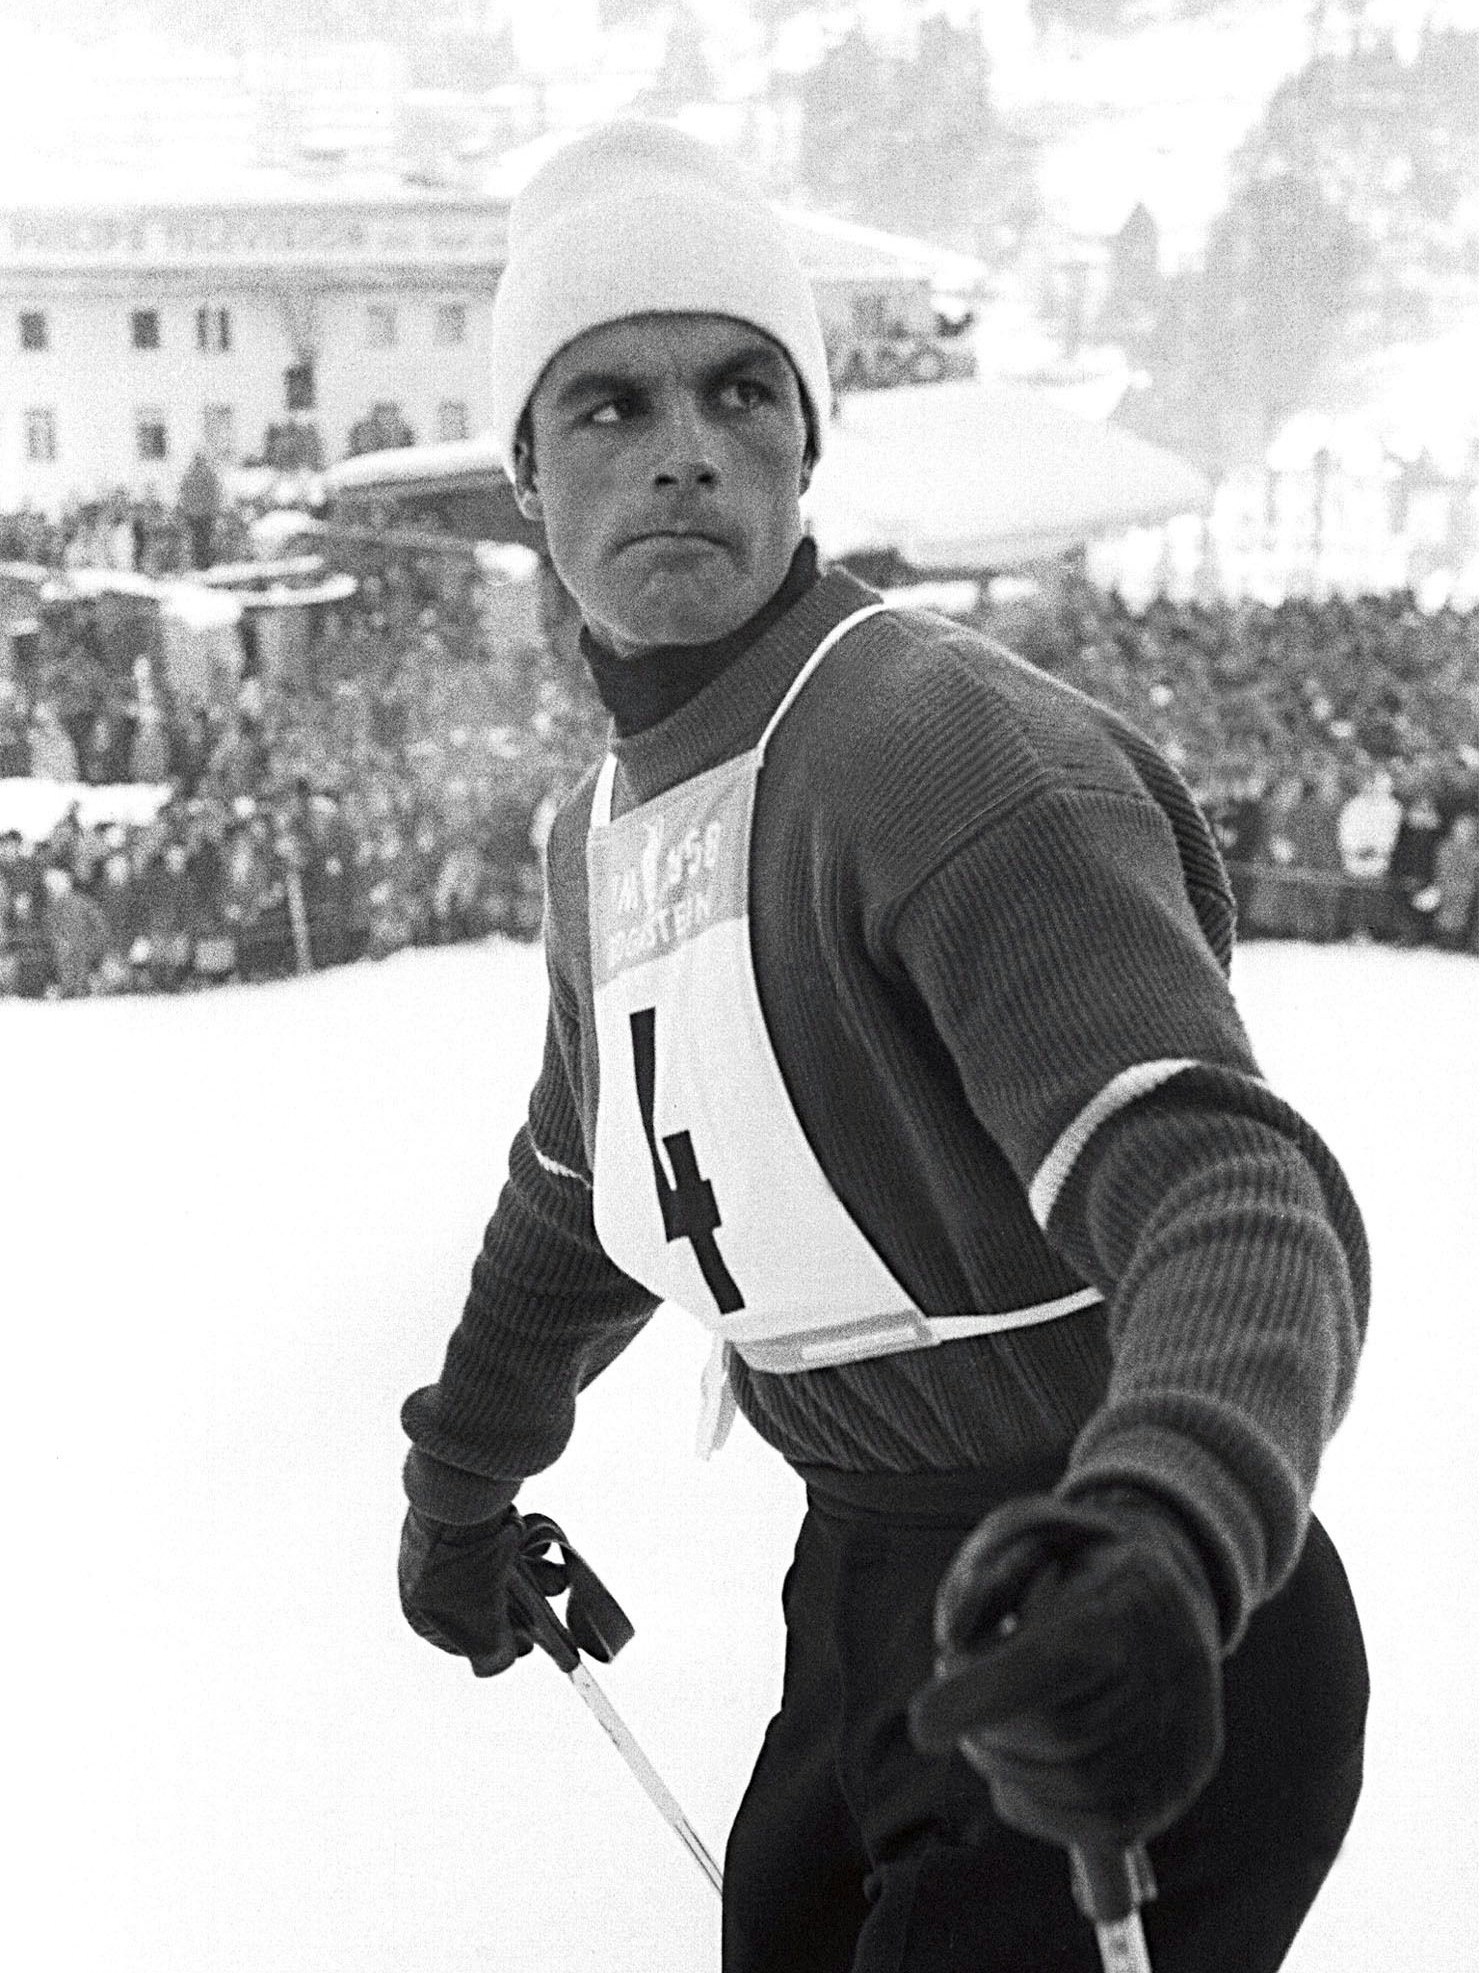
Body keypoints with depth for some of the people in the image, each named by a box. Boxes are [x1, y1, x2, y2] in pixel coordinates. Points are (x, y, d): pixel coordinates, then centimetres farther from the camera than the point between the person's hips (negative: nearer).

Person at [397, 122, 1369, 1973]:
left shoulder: (954, 746, -21)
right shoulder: (601, 833, 6)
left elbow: (1234, 1200, -34)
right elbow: (575, 1198, 25)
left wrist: (1161, 1552, -53)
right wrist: (464, 1477, 38)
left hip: (1117, 1684, -8)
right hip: (864, 1610, 8)